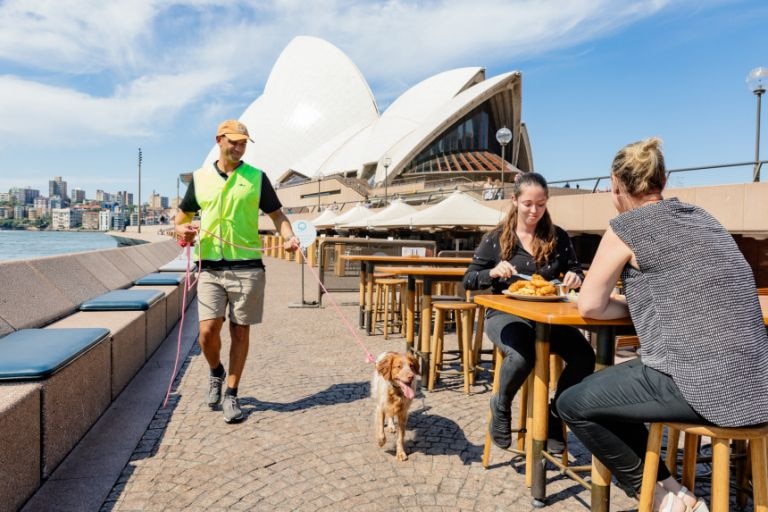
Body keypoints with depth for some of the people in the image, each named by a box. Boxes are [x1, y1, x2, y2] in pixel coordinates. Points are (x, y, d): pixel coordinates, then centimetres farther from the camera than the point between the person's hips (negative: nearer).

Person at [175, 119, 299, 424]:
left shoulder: (257, 177, 6)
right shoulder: (200, 178, 10)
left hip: (247, 266, -1)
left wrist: (289, 237, -13)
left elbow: (277, 215, 7)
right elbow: (182, 216, 20)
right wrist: (181, 230, -3)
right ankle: (216, 373, 27)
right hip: (210, 267, 1)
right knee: (208, 331, -6)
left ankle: (231, 395, 19)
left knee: (240, 332, 4)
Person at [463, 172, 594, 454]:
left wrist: (575, 278, -11)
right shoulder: (496, 238, 1)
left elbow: (576, 271, 14)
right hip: (506, 315, -3)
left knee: (584, 357, -24)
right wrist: (493, 272, -19)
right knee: (522, 357, -34)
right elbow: (469, 280, 2)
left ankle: (554, 416, 5)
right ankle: (501, 407, 2)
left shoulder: (558, 237, 7)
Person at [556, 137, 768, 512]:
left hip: (704, 388, -8)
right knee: (611, 382, 25)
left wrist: (629, 305, 13)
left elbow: (590, 306, -2)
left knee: (573, 404, 5)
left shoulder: (626, 226, -6)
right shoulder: (701, 218, 15)